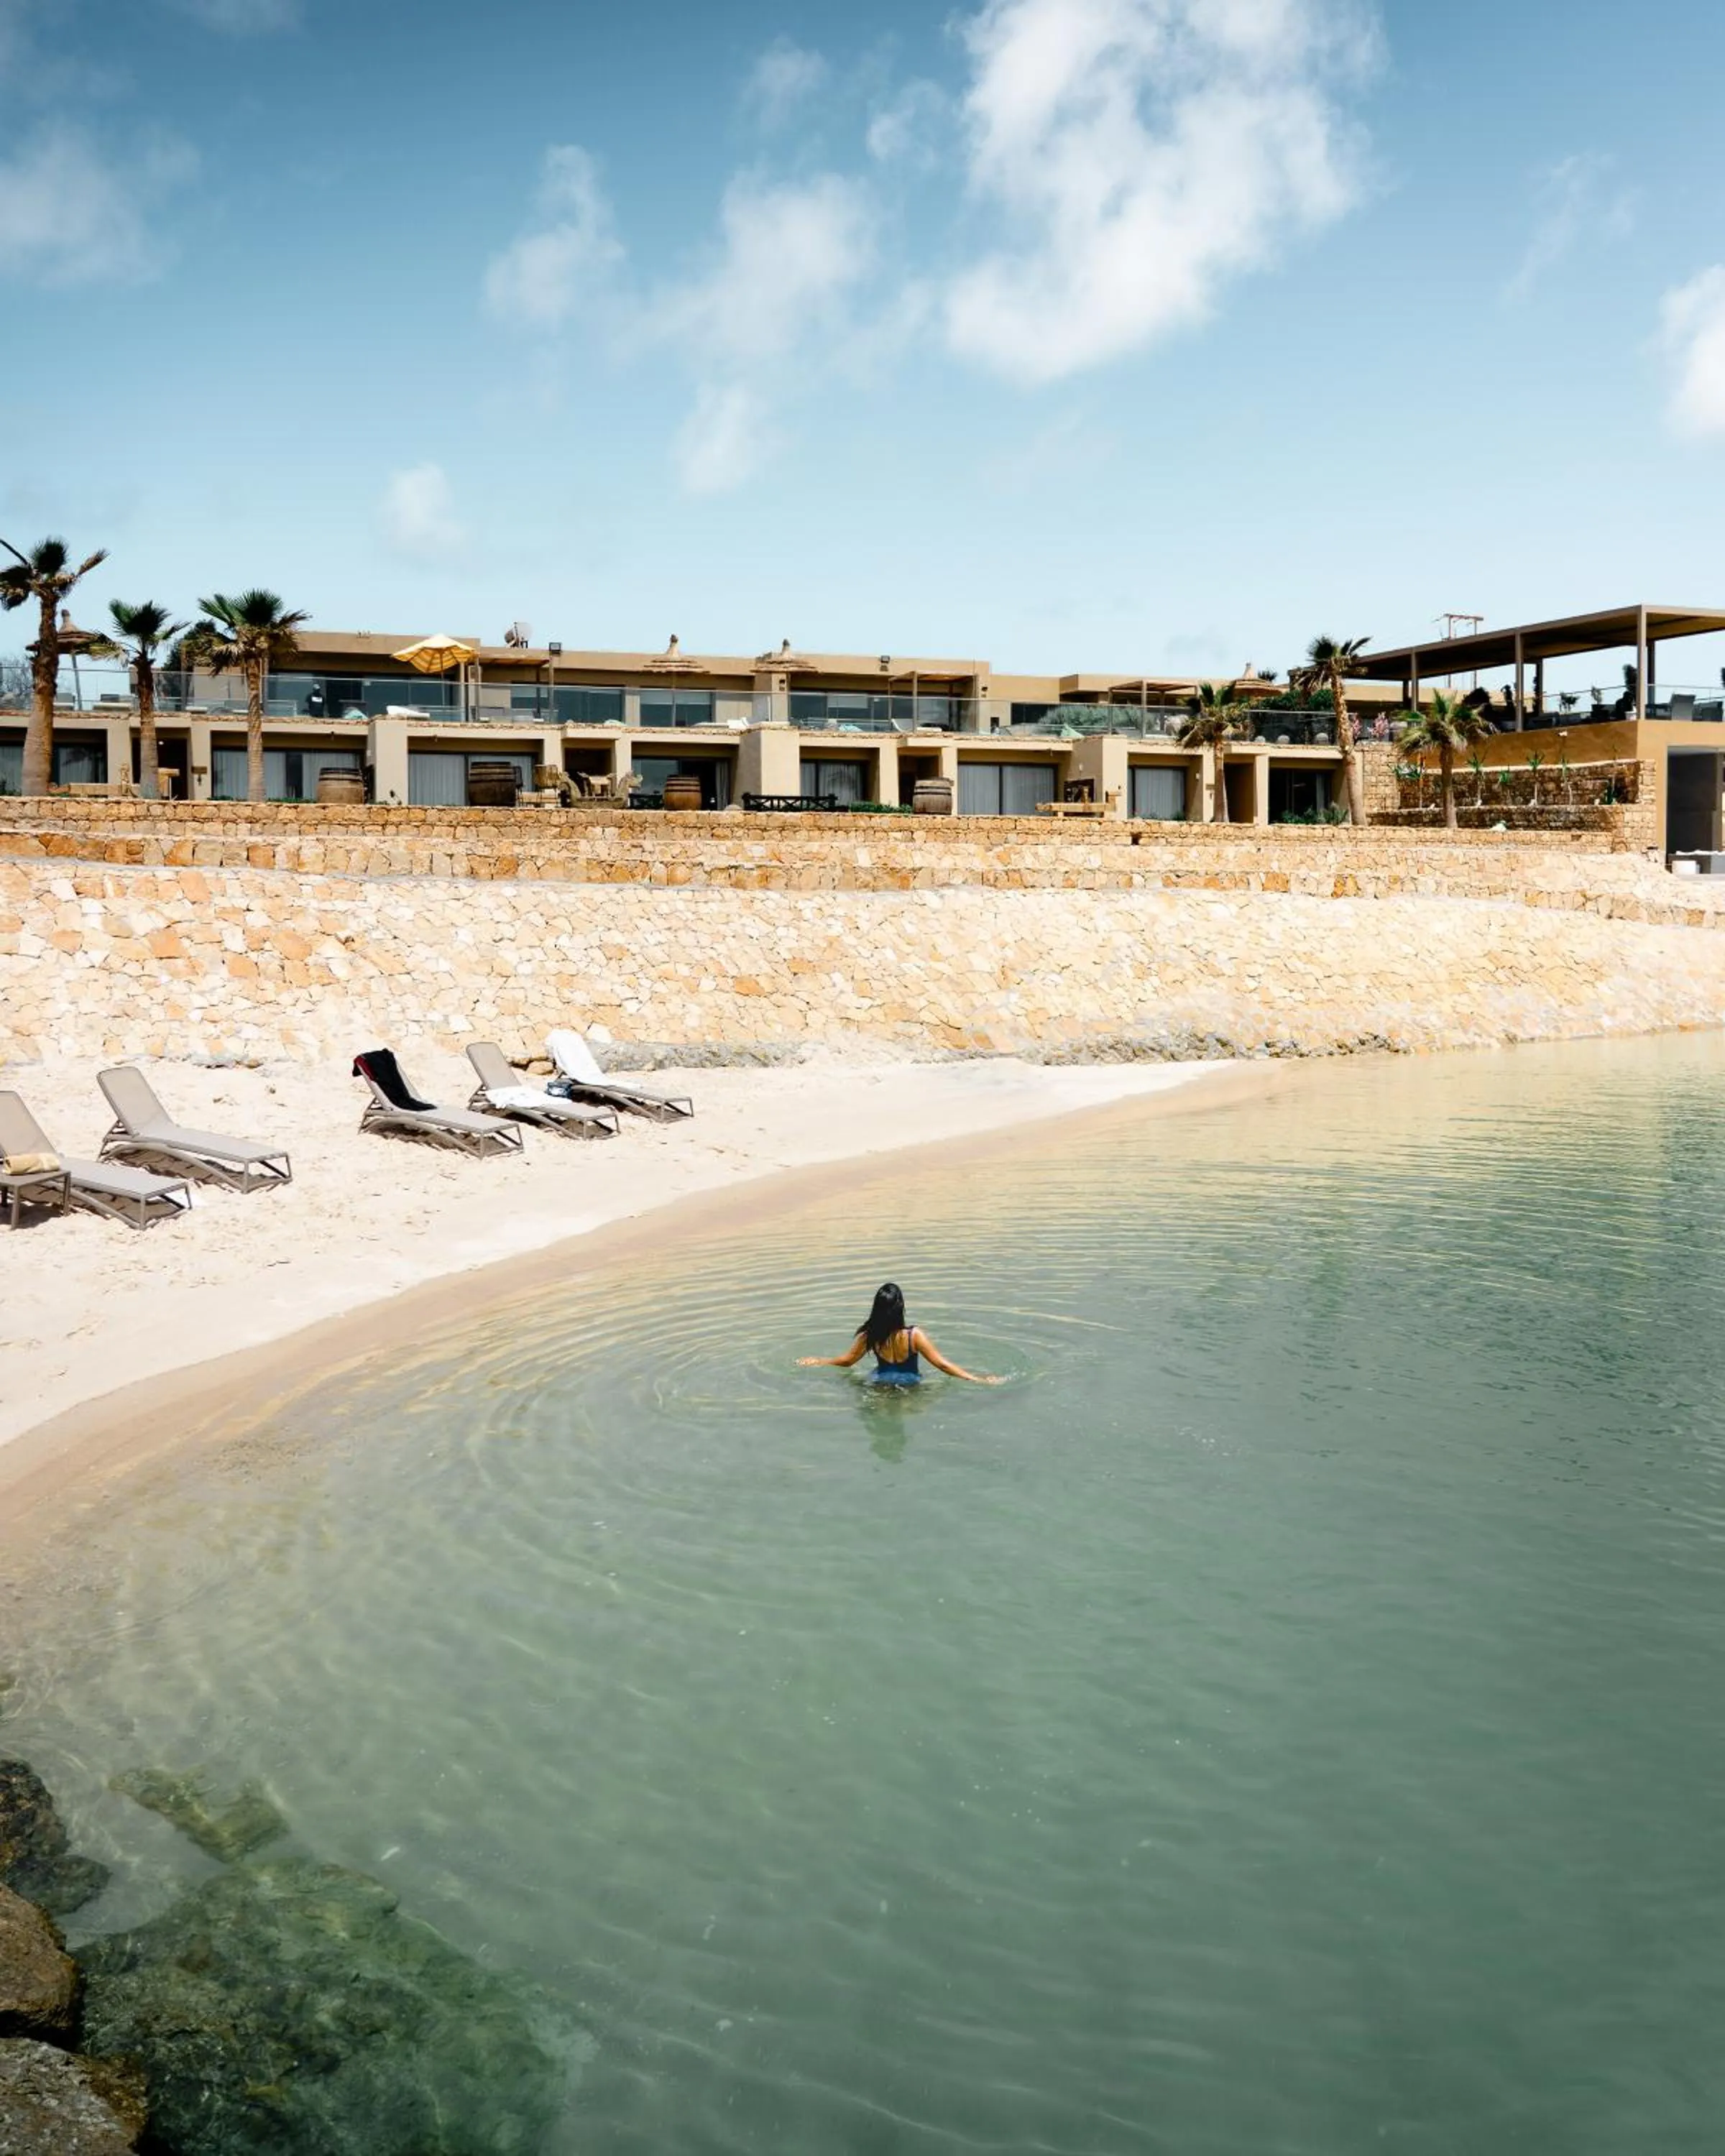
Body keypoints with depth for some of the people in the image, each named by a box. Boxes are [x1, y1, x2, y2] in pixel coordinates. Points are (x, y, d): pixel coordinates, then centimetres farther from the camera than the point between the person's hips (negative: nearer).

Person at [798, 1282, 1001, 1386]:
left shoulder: (870, 1336, -9)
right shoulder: (914, 1335, -17)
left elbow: (846, 1361, 5)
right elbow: (942, 1364, -14)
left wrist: (815, 1362, 23)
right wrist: (976, 1380, -9)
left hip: (882, 1384, 2)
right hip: (910, 1386, -2)